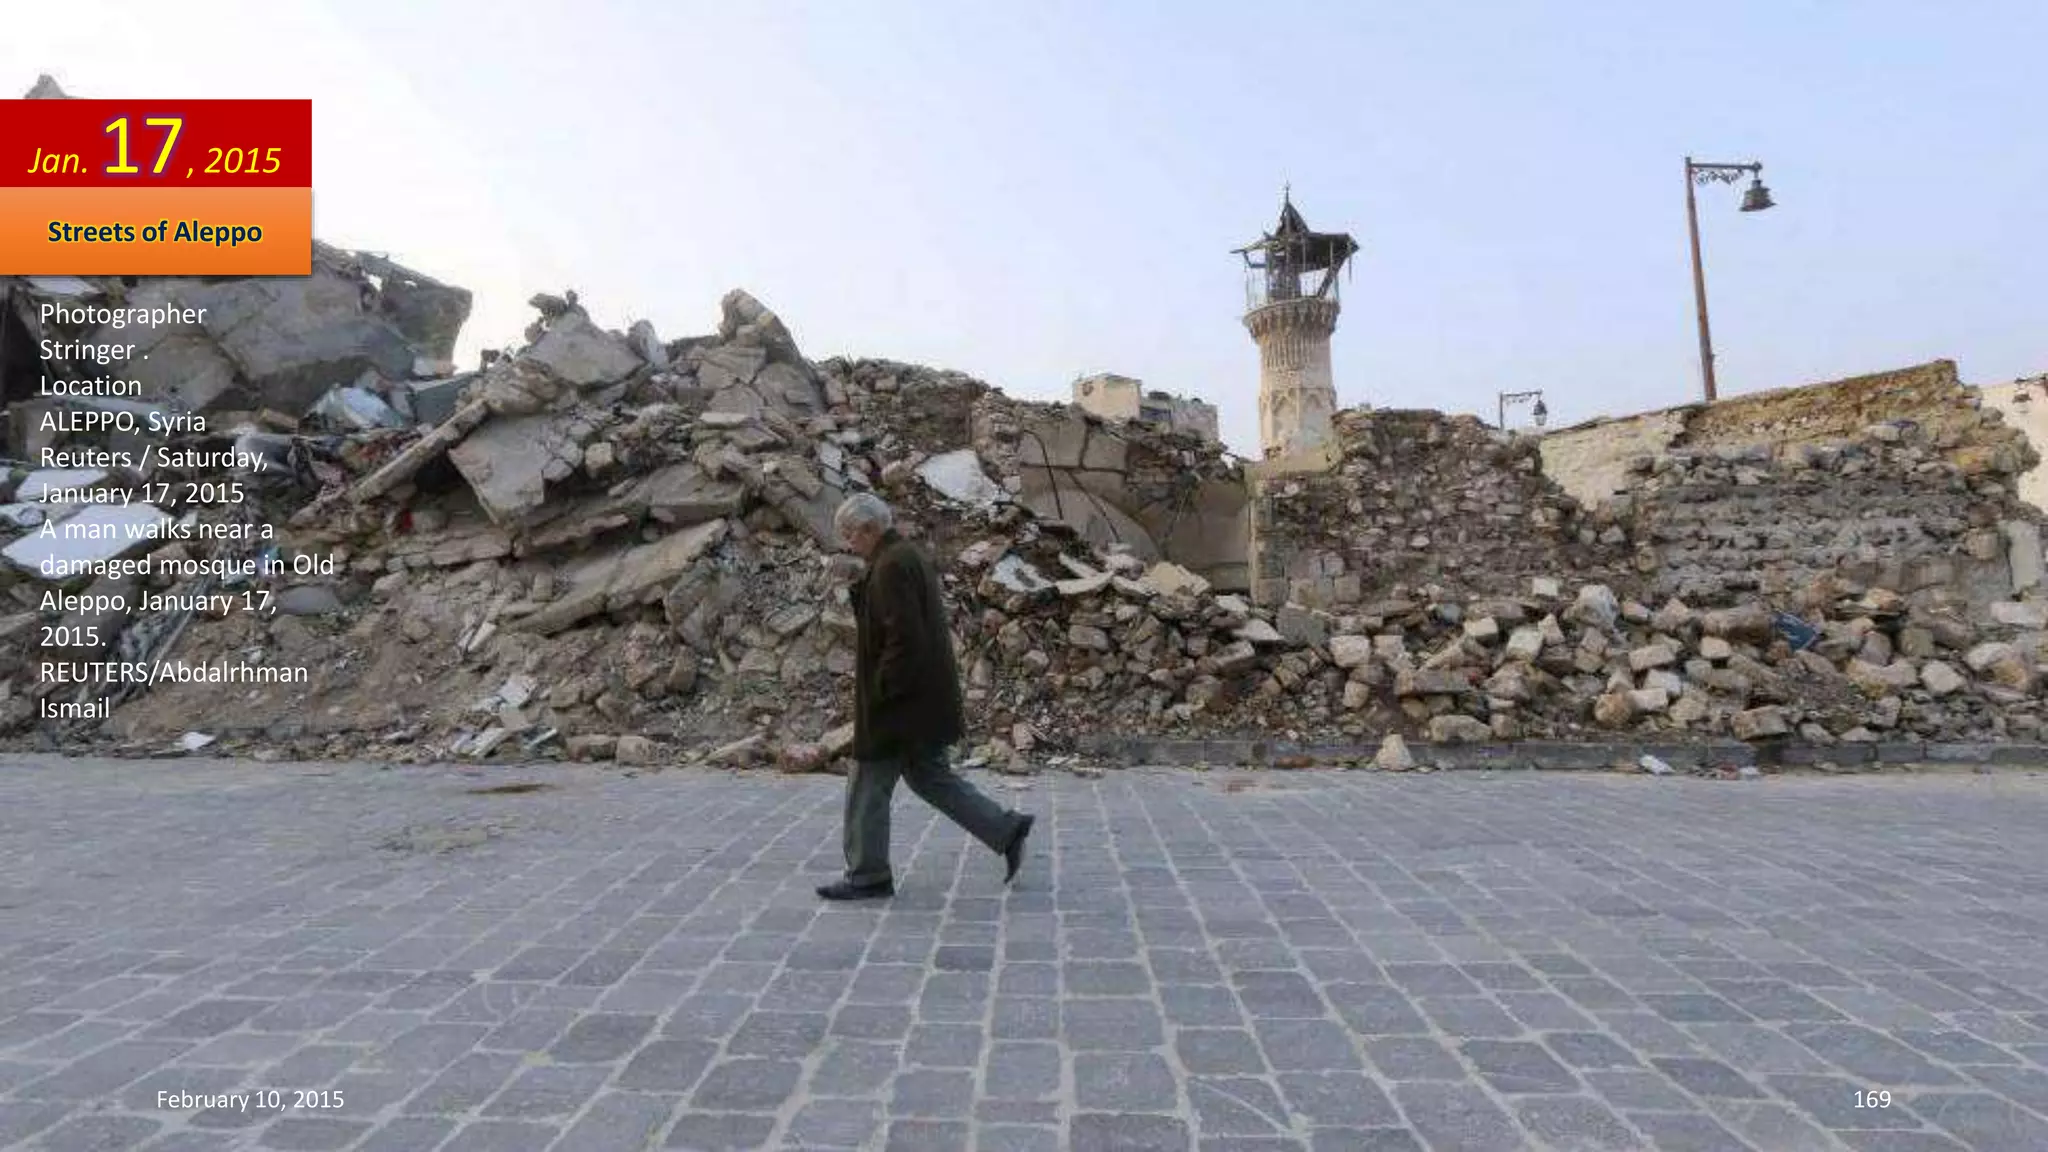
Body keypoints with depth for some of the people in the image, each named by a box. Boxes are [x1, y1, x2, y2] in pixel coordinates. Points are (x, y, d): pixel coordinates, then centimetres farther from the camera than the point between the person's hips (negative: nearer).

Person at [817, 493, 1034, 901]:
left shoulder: (891, 566, -19)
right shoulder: (911, 556, 13)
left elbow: (904, 639, -26)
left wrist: (879, 691, -17)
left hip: (900, 703, -10)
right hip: (926, 698, 10)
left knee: (867, 788, 4)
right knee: (928, 776, 18)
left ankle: (867, 877, 17)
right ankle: (1006, 830, 17)